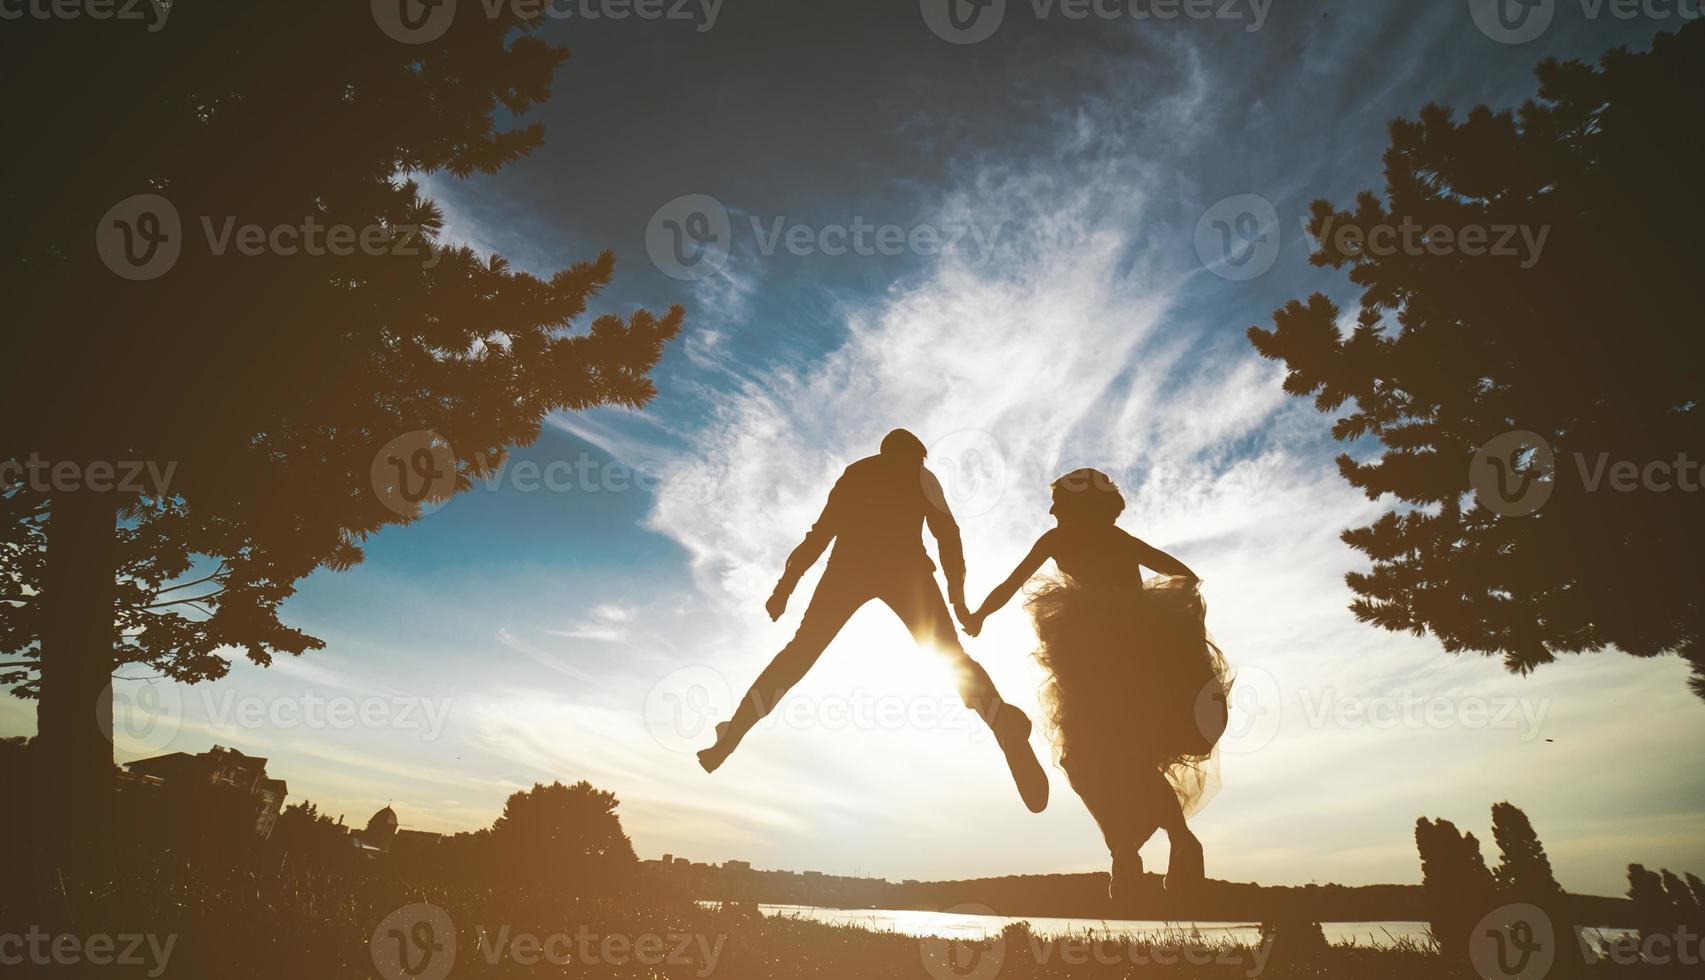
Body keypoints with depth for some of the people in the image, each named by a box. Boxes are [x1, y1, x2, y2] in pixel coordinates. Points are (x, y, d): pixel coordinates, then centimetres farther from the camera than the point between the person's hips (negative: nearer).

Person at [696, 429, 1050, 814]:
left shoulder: (856, 472, 28)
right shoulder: (921, 476, 23)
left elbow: (821, 531, 21)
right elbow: (947, 534, 13)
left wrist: (786, 583, 19)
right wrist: (958, 597, 13)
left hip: (851, 563, 2)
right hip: (903, 564, -2)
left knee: (800, 651, 8)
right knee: (953, 657, -2)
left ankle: (732, 733, -1)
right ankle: (1005, 724, -28)